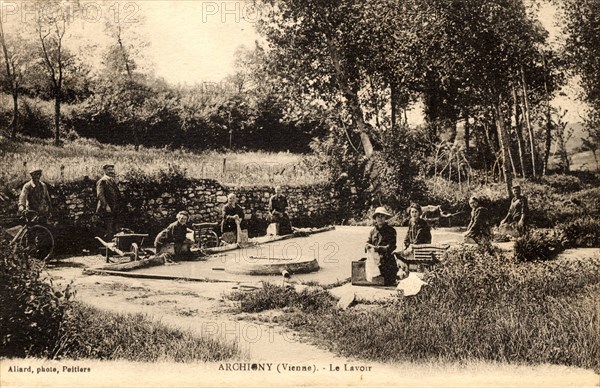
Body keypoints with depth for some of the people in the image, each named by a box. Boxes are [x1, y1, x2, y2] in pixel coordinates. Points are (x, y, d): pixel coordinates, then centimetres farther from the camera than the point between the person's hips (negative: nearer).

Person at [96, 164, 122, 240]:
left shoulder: (113, 180, 19)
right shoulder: (102, 181, -6)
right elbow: (100, 194, -14)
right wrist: (106, 206, -21)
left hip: (115, 210, 8)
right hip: (108, 209, -8)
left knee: (115, 229, 8)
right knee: (109, 230, -9)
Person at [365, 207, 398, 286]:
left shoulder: (391, 231, 1)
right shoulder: (373, 231, 15)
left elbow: (391, 247, -9)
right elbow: (368, 243, 13)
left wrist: (378, 248, -21)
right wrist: (368, 246, -13)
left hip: (387, 261, -4)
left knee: (389, 284, -5)